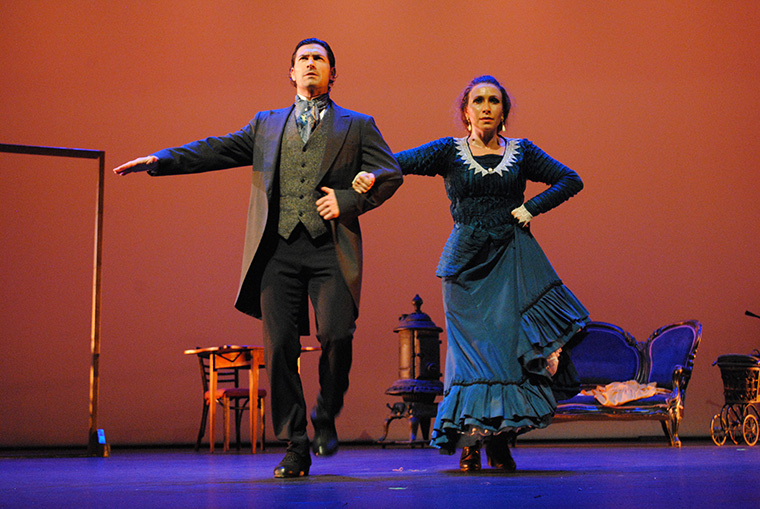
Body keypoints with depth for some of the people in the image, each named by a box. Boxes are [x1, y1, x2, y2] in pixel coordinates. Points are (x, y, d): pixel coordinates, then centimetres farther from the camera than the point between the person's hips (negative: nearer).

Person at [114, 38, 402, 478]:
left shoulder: (357, 125, 17)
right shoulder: (267, 125, 22)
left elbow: (390, 173, 10)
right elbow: (215, 150, 14)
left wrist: (347, 201, -5)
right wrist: (158, 160, 2)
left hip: (330, 248, -2)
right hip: (279, 248, 2)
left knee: (336, 335, -16)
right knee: (280, 345, -5)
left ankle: (326, 418, 13)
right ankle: (295, 448, 5)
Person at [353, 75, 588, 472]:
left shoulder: (521, 152, 11)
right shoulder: (450, 151, 6)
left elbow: (570, 180, 12)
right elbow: (399, 161, -7)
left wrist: (532, 207, -2)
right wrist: (372, 174, -28)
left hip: (513, 256, 1)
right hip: (468, 260, -1)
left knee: (512, 340, -7)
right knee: (473, 346, -5)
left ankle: (499, 441, 3)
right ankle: (469, 441, 6)